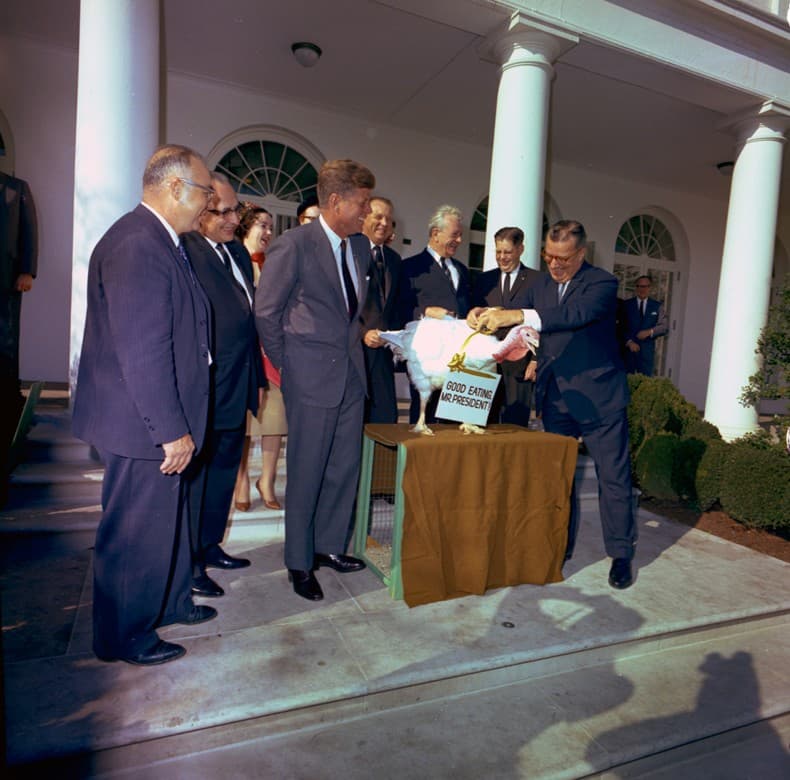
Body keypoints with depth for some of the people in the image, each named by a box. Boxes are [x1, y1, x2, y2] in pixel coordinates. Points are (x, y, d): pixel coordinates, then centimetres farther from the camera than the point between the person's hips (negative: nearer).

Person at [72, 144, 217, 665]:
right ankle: (124, 636, 28)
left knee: (170, 514, 23)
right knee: (136, 530, 7)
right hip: (143, 425, -10)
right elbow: (142, 352, -25)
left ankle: (170, 603, 43)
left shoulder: (158, 241, 12)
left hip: (162, 418, 10)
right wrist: (171, 430, -21)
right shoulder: (137, 246, -21)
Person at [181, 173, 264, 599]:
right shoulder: (183, 251, -14)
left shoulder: (239, 252, 14)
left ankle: (209, 545, 36)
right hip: (203, 392, -9)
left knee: (224, 472, 19)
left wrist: (257, 377, 16)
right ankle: (189, 562, 22)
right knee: (194, 476, 6)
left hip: (237, 389, 9)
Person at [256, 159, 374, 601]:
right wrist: (287, 363, -3)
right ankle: (300, 564, 21)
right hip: (312, 377, -6)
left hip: (351, 373, 7)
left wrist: (356, 335, 11)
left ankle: (329, 546, 31)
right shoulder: (295, 244, -10)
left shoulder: (361, 245, 10)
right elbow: (266, 311, -6)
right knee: (306, 473, 3)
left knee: (346, 467, 12)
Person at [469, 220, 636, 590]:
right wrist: (486, 315, -20)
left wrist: (517, 316, -40)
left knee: (613, 477, 5)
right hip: (555, 399, 5)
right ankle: (561, 547, 26)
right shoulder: (541, 284, 8)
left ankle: (621, 553, 20)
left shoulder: (602, 283, -11)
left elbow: (576, 314, -30)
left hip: (598, 397, -5)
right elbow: (511, 318, 4)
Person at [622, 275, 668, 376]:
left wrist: (650, 332, -14)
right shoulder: (627, 304, 7)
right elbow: (622, 327, 1)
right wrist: (629, 342, -12)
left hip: (647, 349, 1)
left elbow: (663, 327, 5)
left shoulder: (658, 306, 10)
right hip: (628, 348, -1)